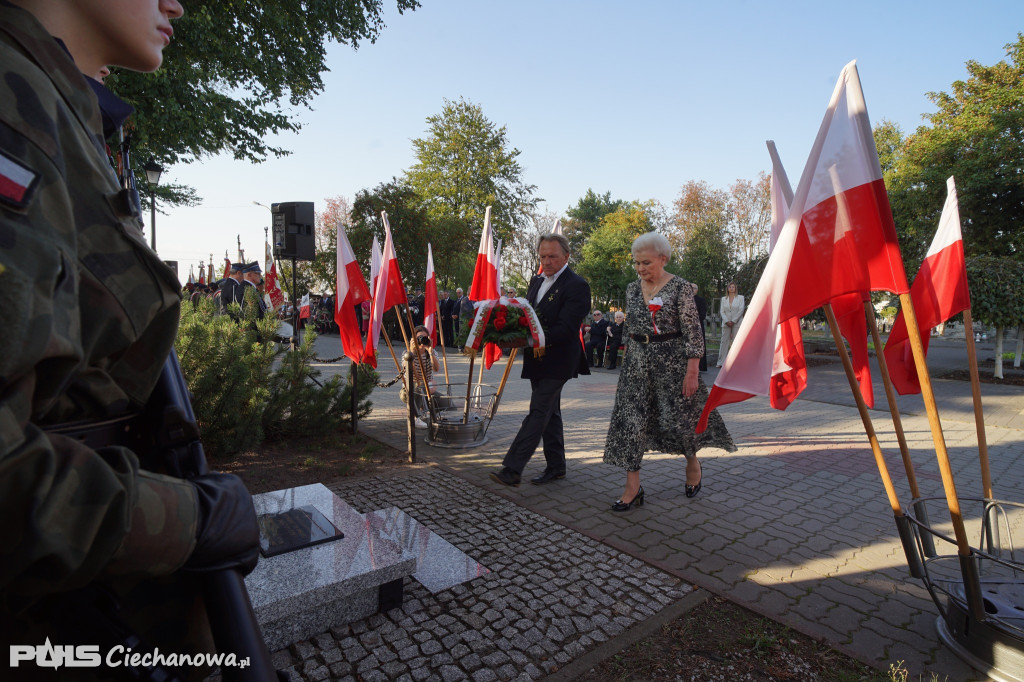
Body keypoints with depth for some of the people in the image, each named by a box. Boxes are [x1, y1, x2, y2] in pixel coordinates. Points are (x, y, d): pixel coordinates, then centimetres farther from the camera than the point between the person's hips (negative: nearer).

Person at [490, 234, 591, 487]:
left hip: (556, 361, -9)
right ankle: (556, 466, 27)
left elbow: (566, 328, -21)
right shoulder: (536, 281, 14)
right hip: (538, 359, 9)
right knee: (550, 413, 15)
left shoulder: (576, 286, -13)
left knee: (538, 413, -8)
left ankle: (512, 469, -7)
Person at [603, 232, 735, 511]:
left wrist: (692, 372, -15)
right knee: (630, 420, -1)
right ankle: (633, 487, 6)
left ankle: (693, 464, 35)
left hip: (671, 361, -5)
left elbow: (692, 332, -10)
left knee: (677, 417, 2)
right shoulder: (632, 289, 9)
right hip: (637, 362, 5)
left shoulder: (681, 287, -7)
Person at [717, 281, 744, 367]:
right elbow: (722, 311, 5)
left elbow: (741, 311, -3)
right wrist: (727, 321, -9)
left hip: (737, 323, -2)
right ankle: (721, 362, 3)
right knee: (724, 341, 0)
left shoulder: (740, 298, 5)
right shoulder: (723, 299, 12)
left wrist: (733, 321, -10)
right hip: (726, 323, 2)